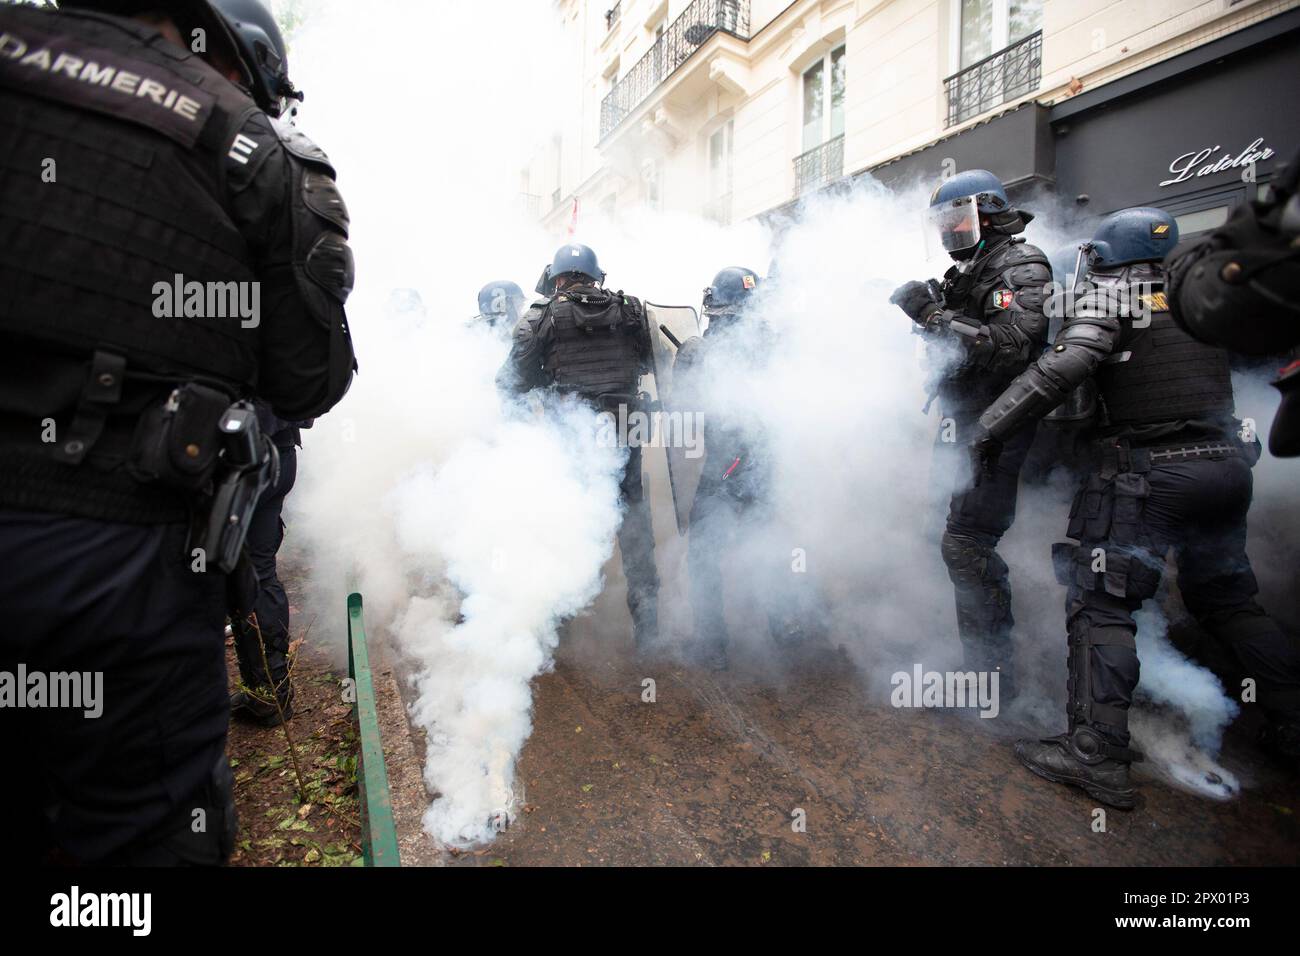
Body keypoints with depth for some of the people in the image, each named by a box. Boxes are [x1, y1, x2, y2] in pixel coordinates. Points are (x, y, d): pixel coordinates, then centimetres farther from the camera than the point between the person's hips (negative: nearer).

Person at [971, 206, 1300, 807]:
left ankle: (1095, 753, -8)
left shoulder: (1108, 297, -3)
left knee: (1100, 601, -5)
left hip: (1149, 470, -7)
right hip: (1227, 465, 7)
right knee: (1228, 600, 23)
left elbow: (1063, 368, -19)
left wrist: (991, 429, -18)